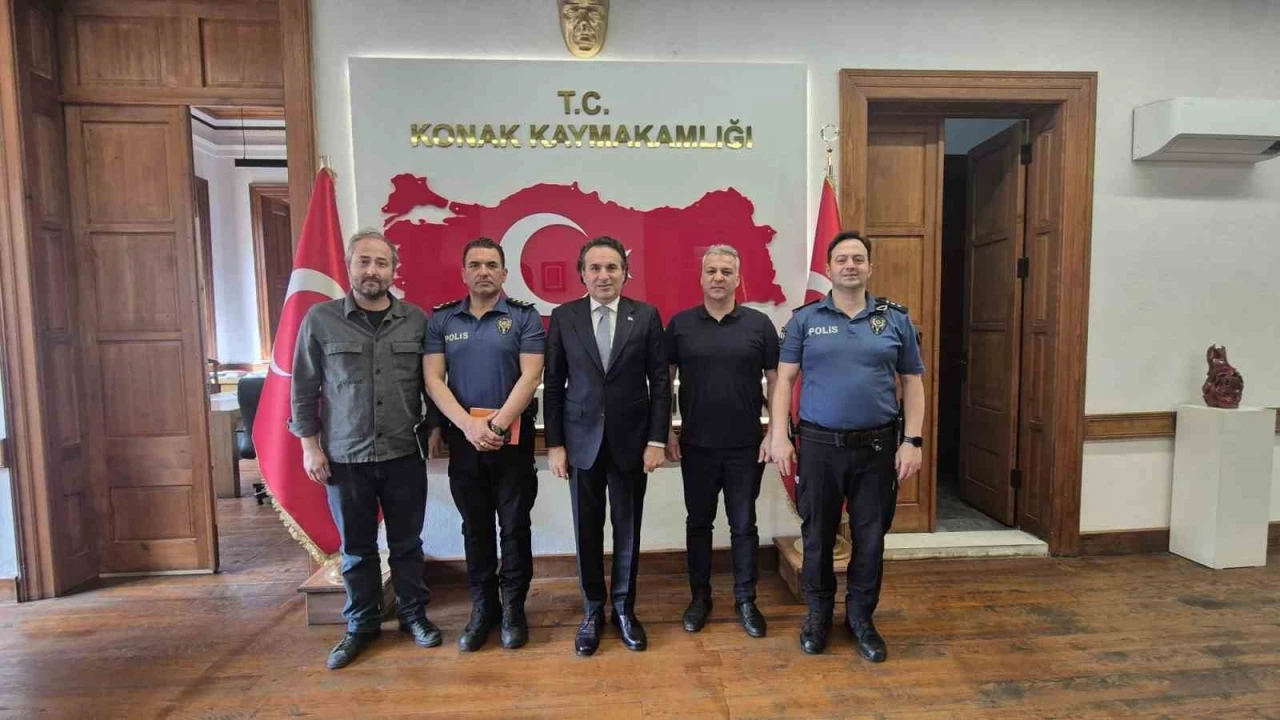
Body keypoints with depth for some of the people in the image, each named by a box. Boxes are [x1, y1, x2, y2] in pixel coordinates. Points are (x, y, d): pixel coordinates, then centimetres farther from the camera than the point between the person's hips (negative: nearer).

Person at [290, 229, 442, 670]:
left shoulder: (417, 320, 1)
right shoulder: (321, 319, -2)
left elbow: (431, 381, 6)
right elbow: (303, 388, 1)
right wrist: (309, 444, -2)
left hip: (403, 455, 1)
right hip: (344, 457, 0)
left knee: (407, 542, 12)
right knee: (356, 547, 13)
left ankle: (413, 614, 31)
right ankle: (361, 624, 31)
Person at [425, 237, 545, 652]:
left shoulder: (524, 316, -2)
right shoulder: (441, 319, 5)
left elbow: (530, 376, -10)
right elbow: (433, 380, -1)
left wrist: (498, 424, -17)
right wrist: (468, 425, -13)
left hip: (513, 437, -2)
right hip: (463, 438, 2)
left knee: (514, 526, 8)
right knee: (475, 527, 13)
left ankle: (514, 609, 24)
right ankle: (482, 608, 28)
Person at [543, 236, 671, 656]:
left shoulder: (646, 316, -1)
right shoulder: (563, 317, 0)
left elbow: (660, 382, -1)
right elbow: (553, 385, 2)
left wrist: (657, 440, -6)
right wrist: (554, 444, -2)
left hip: (630, 439, 0)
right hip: (582, 440, 1)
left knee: (627, 529, 11)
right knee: (587, 530, 10)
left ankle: (624, 609, 31)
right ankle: (592, 611, 29)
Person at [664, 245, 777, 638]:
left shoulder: (759, 323, -1)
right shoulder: (680, 324, 0)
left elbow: (776, 382, 1)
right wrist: (666, 432, -2)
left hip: (746, 446, 0)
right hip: (696, 445, 1)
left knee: (744, 525, 11)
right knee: (698, 523, 13)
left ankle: (746, 600, 27)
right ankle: (700, 596, 30)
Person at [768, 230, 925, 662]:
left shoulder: (896, 320, 4)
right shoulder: (804, 320, 1)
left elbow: (913, 383, 6)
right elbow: (784, 379, -1)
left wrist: (912, 441, -2)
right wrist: (779, 435, -8)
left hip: (877, 446, 1)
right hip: (819, 444, -1)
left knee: (870, 538, 11)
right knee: (817, 535, 11)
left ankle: (861, 619, 31)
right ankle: (818, 613, 31)